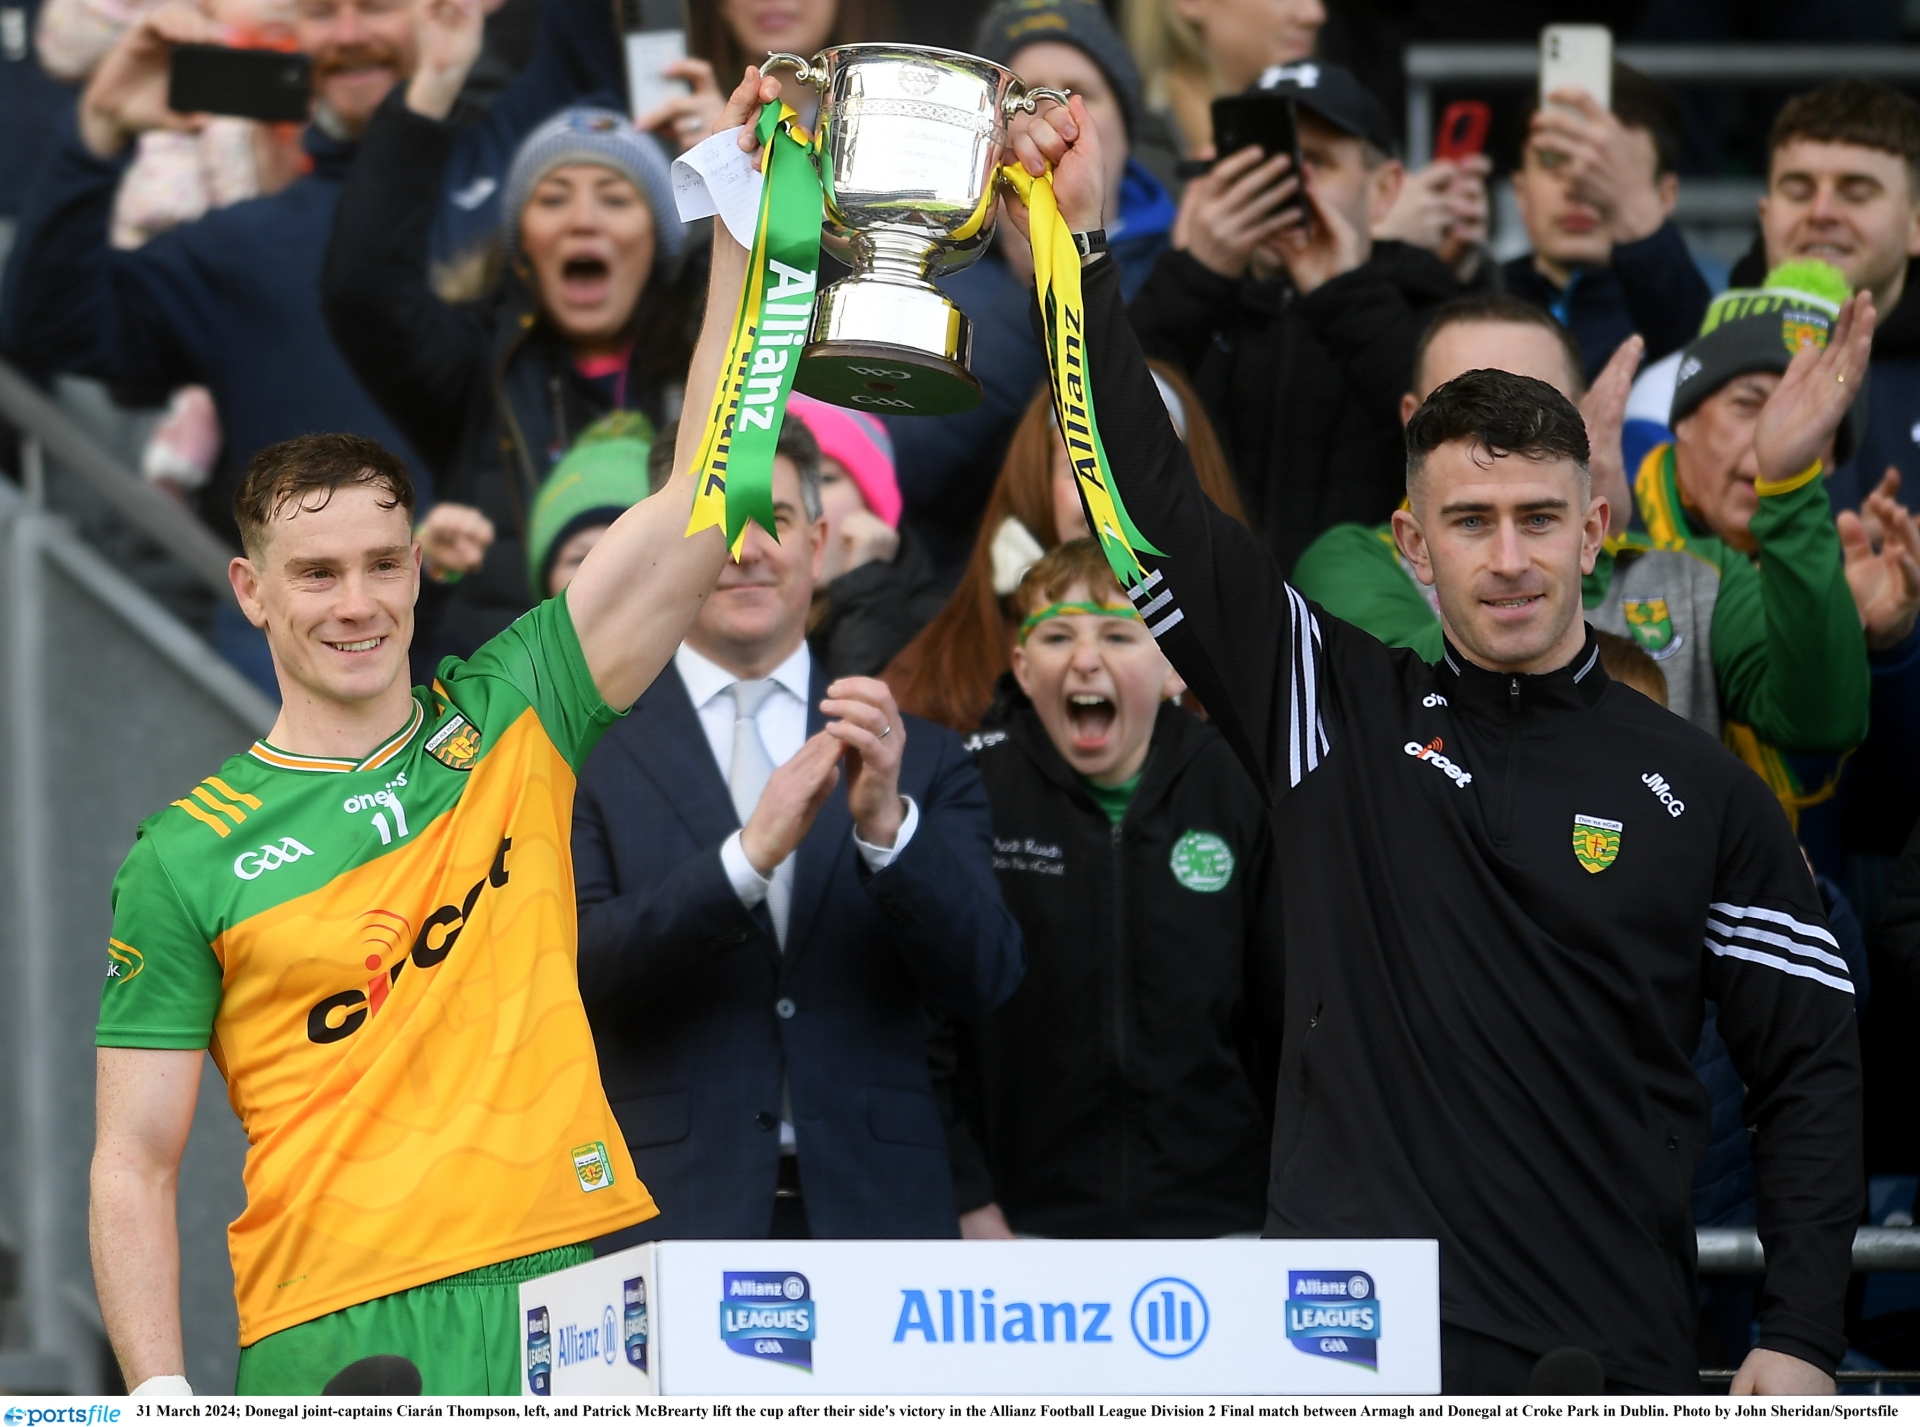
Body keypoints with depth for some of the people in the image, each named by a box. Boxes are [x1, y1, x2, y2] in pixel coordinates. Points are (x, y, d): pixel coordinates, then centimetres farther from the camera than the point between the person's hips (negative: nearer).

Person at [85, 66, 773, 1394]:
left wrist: (743, 231, 0)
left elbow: (700, 496, 6)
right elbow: (135, 1163, 4)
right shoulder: (186, 857, 5)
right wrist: (163, 1399, -8)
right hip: (332, 1335, -2)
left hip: (570, 1287, 2)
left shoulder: (511, 721, 10)